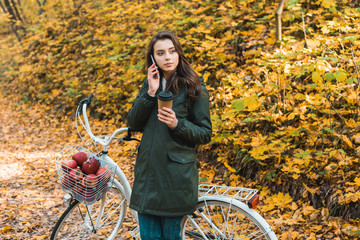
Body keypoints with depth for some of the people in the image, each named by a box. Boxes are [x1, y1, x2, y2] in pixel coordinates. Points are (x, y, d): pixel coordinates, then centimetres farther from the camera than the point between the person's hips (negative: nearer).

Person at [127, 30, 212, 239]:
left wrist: (177, 124, -21)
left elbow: (205, 134, -5)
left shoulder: (194, 88, -5)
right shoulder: (150, 83, 10)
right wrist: (150, 93, -10)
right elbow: (134, 124, 2)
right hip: (148, 170, 4)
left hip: (176, 174, -4)